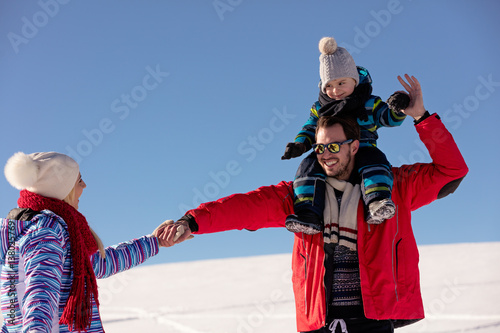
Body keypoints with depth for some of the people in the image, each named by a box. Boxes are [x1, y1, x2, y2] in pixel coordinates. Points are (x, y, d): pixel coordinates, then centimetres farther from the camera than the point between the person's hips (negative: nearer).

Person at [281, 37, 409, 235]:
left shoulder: (370, 103, 11)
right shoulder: (320, 108, 16)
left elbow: (390, 119, 4)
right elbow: (309, 130, 16)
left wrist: (397, 108, -19)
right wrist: (300, 145, -5)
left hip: (361, 151, -1)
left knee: (373, 159, -34)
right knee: (310, 165, -27)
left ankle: (376, 203, -49)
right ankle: (307, 214, -39)